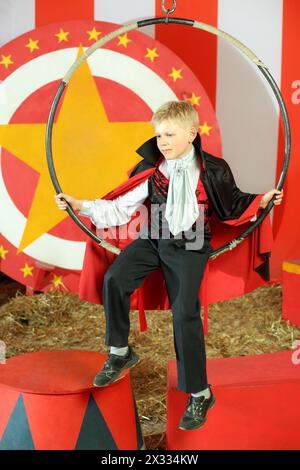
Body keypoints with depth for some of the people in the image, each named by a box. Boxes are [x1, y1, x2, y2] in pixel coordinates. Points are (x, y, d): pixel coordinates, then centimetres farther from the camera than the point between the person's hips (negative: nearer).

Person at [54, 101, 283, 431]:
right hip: (152, 239, 3)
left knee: (185, 314, -12)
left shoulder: (214, 170, -5)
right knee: (114, 278, -20)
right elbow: (119, 209, -2)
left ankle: (199, 394, 7)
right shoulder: (150, 170, -3)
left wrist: (261, 201, 1)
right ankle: (120, 353, 2)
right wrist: (81, 206, -8)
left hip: (189, 246, -3)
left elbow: (232, 205, 12)